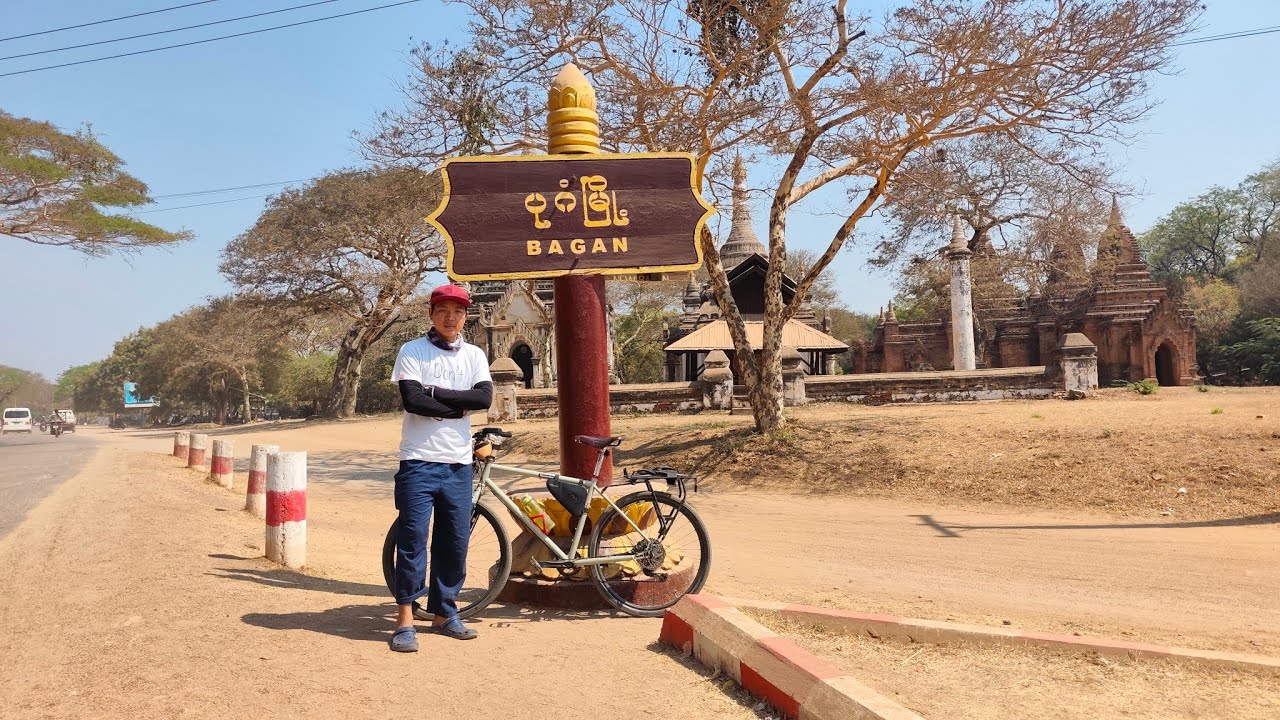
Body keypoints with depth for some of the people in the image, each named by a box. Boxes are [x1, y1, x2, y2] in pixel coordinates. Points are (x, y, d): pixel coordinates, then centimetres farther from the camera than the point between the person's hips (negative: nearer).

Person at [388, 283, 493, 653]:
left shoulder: (474, 355, 12)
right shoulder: (412, 351, 1)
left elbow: (484, 397, -6)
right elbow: (412, 400, -14)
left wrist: (436, 393, -11)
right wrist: (458, 406, -8)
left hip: (459, 463, 4)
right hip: (419, 460, -4)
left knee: (456, 541, 8)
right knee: (413, 537, -5)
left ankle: (443, 612, 22)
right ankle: (405, 619, 2)